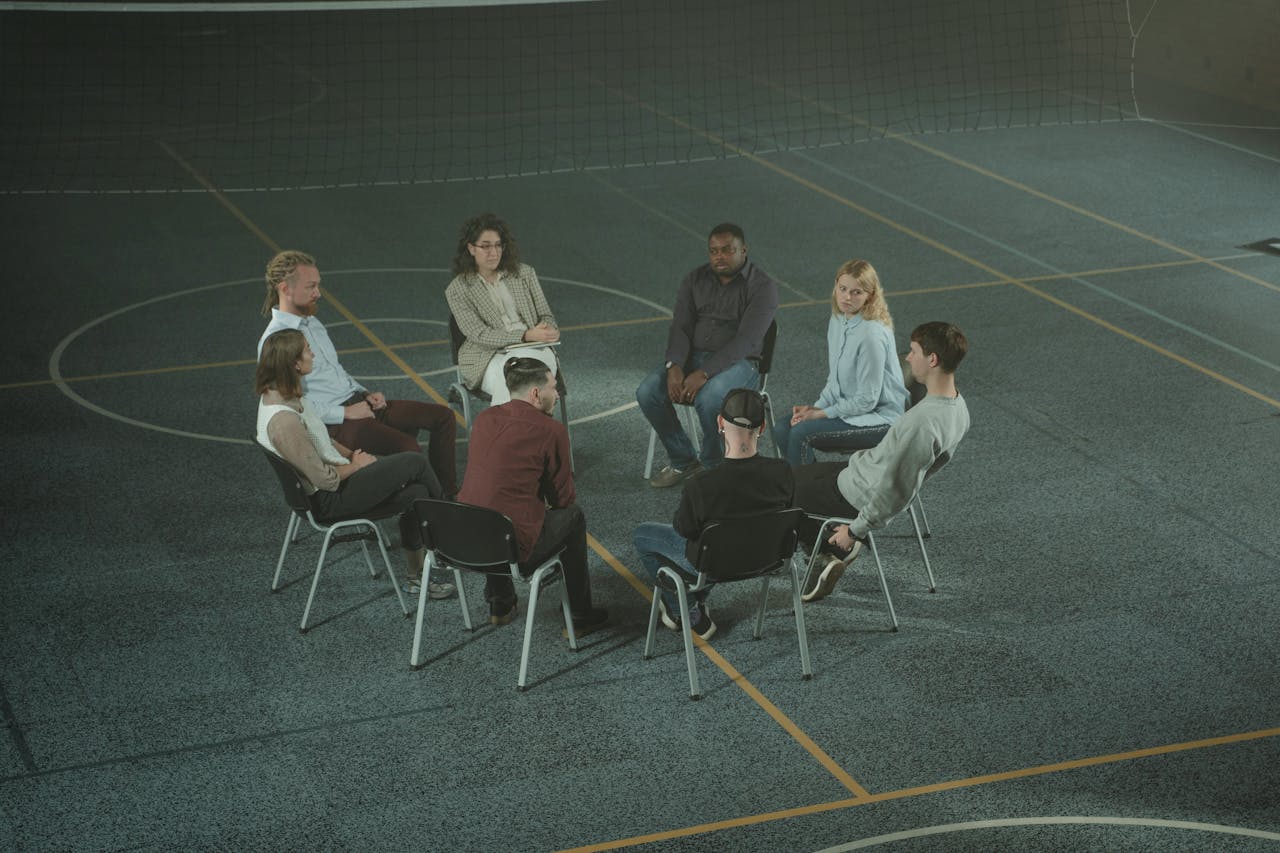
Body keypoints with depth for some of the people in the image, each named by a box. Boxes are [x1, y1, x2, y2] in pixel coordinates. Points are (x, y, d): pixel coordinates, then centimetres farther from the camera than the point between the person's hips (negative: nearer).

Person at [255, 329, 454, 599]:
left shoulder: (279, 393, 0)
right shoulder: (283, 421, -31)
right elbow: (326, 480, -24)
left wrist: (351, 454, 3)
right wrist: (356, 464, -7)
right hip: (330, 499, -9)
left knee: (416, 493, -2)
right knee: (415, 463, -9)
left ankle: (416, 577, 9)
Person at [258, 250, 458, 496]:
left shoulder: (312, 323, 15)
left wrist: (366, 394, 8)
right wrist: (345, 413, -18)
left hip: (358, 403, 10)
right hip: (333, 424, -10)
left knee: (443, 416, 1)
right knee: (408, 447, -30)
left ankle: (448, 494, 7)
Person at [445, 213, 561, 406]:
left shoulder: (524, 273, 12)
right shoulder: (457, 289, 2)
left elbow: (546, 315, 16)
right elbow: (479, 334, -8)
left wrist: (548, 330, -11)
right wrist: (526, 336, -21)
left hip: (532, 350, 3)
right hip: (489, 358, -2)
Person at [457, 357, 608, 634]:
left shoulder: (483, 418, 7)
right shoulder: (551, 430, -10)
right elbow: (563, 497, 0)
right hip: (513, 550, -6)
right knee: (573, 515, 20)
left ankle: (500, 605, 44)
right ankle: (581, 615, 29)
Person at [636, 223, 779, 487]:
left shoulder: (762, 287, -10)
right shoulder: (695, 280, 7)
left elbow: (746, 340, -20)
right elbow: (680, 327, -1)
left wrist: (704, 374, -30)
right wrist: (675, 366, -22)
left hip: (738, 363, -5)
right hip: (692, 357, 5)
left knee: (708, 399, -37)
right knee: (648, 392, -20)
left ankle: (714, 467, -10)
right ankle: (682, 461, -1)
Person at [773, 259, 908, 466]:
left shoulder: (872, 334, -25)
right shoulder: (838, 321, 3)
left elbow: (867, 399, -21)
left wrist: (822, 413, -16)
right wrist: (816, 407, -1)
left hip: (878, 416, -9)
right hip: (846, 406, 9)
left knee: (801, 432, -22)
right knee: (782, 428, -3)